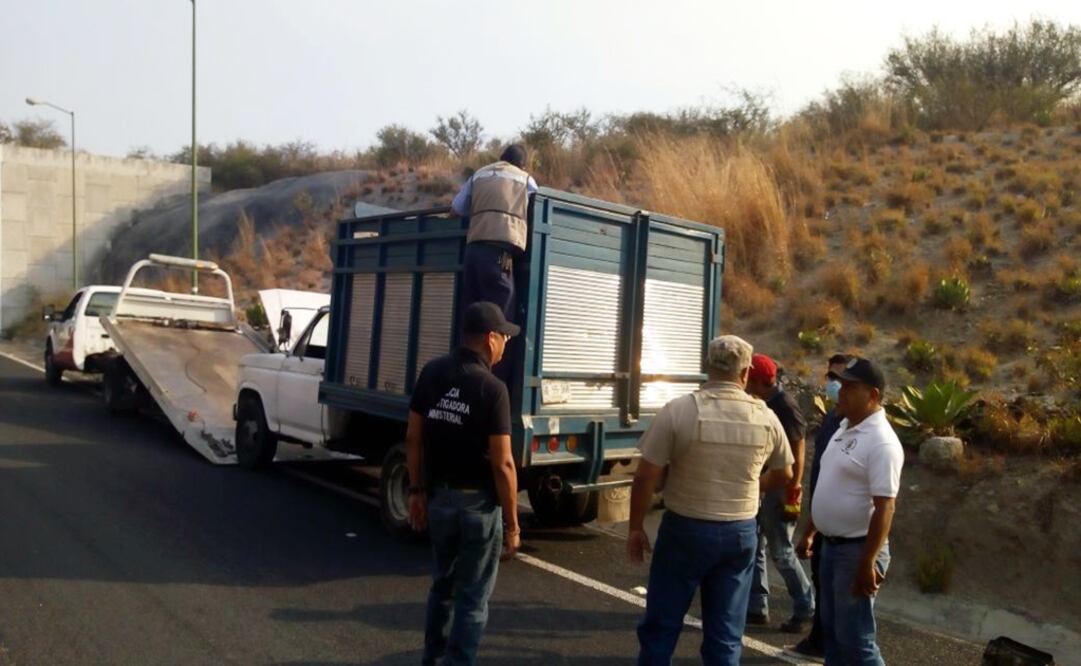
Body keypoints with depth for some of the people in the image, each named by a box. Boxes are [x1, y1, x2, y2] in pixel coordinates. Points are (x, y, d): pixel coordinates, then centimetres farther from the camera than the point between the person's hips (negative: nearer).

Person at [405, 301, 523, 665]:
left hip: (438, 496, 6)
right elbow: (502, 464, -19)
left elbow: (413, 438, 4)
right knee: (473, 595, 10)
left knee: (443, 582, 26)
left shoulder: (432, 373, -1)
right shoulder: (492, 388, -18)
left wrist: (417, 491, 13)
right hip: (479, 503, -6)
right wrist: (512, 523, -10)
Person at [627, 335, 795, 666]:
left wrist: (635, 527, 0)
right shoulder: (765, 417, -3)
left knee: (660, 626, 11)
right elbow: (783, 475, 12)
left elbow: (645, 477, -12)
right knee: (725, 635, 14)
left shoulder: (678, 410, -14)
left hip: (685, 529, -3)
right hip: (740, 533, 3)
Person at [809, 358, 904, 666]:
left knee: (855, 639, -1)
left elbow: (884, 508, -23)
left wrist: (868, 563, -25)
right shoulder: (844, 427, 9)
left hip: (857, 549, -9)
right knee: (832, 630, 18)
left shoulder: (881, 442, -20)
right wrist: (810, 532, 20)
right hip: (831, 545, 9)